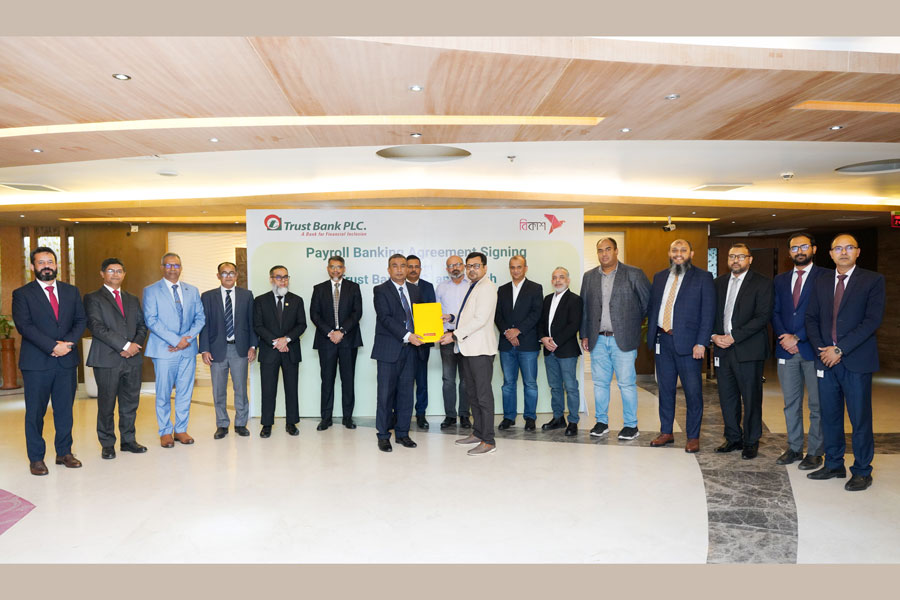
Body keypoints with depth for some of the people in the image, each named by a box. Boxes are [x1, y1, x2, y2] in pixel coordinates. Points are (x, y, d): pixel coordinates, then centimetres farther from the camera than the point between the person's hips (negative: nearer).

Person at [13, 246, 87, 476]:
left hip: (67, 361, 3)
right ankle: (36, 458, 16)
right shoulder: (22, 294, 0)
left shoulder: (71, 291, 11)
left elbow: (80, 321, 7)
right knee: (35, 412, 5)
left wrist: (68, 343, -10)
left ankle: (64, 452, 22)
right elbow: (24, 326, -10)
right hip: (36, 362, -3)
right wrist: (53, 346, -18)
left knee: (65, 410, 10)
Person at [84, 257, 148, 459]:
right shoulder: (93, 298, 1)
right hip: (107, 359, -4)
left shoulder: (133, 299, 18)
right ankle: (107, 444, 15)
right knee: (106, 404, 3)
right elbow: (96, 327, -11)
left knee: (130, 402, 9)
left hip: (132, 359, 5)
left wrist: (136, 344, -5)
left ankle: (128, 440, 20)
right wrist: (124, 345, -16)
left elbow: (142, 325, 15)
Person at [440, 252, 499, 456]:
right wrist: (452, 317, 13)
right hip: (468, 348, 10)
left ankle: (488, 441, 0)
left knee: (484, 394, -6)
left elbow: (480, 319, -20)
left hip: (480, 349, -10)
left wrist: (455, 335, -19)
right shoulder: (473, 287, 18)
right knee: (472, 392, 16)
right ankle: (478, 433, 27)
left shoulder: (487, 287, -12)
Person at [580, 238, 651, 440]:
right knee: (600, 382, 9)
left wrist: (637, 323, 7)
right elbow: (584, 308, 12)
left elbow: (649, 302, 4)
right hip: (598, 340, 4)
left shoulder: (634, 274, -1)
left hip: (623, 339, -4)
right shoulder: (589, 277, 10)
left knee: (627, 383, 0)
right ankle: (601, 422, 21)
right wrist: (584, 335, 9)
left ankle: (631, 425, 12)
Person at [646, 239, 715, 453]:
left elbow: (708, 313, -6)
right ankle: (666, 432, 24)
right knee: (665, 389, 12)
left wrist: (701, 343, -13)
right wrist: (651, 336, 7)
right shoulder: (659, 277, 13)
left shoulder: (703, 277, -1)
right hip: (662, 340, 5)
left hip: (688, 343, -4)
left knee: (693, 392, 2)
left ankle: (693, 437, 15)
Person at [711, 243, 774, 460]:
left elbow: (763, 317, -12)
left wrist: (734, 337, -16)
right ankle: (733, 438, 23)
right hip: (723, 348, 5)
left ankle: (751, 442, 17)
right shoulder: (720, 283, 13)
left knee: (751, 399, 3)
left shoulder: (762, 283, -3)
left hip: (748, 350, -5)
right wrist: (714, 335, -4)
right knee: (727, 397, 10)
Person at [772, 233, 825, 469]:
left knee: (817, 405, 3)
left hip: (812, 349, -5)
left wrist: (797, 338, -13)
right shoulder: (780, 280, 14)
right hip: (787, 350, 5)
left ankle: (815, 452, 12)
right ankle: (794, 448, 22)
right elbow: (775, 312, 10)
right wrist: (784, 337, -6)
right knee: (791, 403, 11)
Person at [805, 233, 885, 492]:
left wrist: (839, 349, -16)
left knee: (860, 419, 3)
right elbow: (811, 318, 11)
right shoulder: (822, 281, 12)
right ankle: (833, 465, 24)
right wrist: (821, 349, -4)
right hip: (827, 360, 4)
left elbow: (873, 320, -11)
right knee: (829, 416, 11)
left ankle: (862, 472, 16)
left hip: (856, 361, -4)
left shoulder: (873, 280, -2)